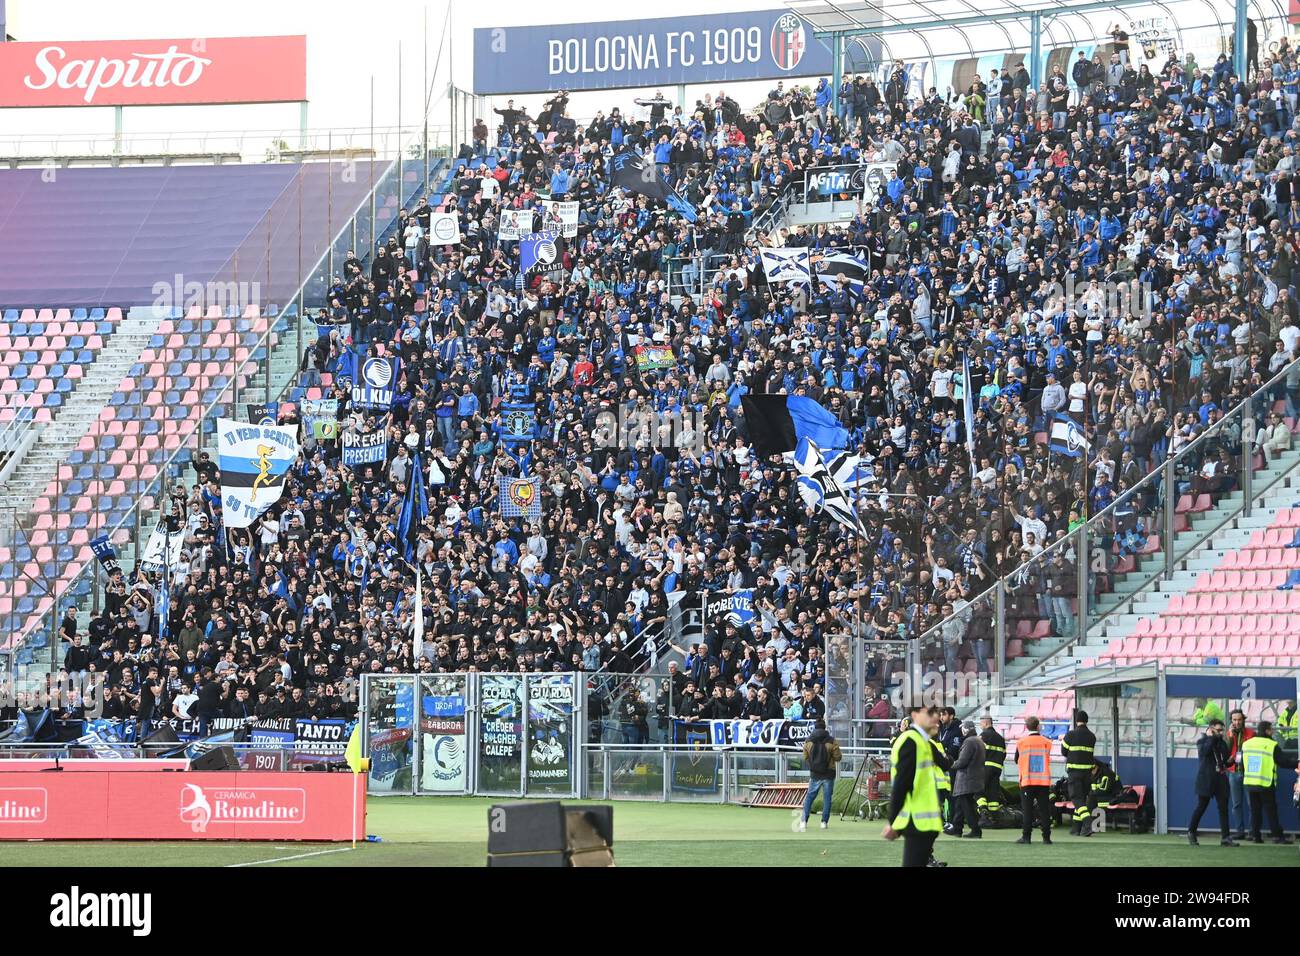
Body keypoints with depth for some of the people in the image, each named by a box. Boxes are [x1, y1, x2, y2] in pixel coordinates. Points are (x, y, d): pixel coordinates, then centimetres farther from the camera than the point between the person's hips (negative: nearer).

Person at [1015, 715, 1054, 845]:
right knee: (1044, 810, 4)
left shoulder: (1022, 742, -3)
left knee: (1027, 810, 0)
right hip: (1044, 781, 2)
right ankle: (1046, 837, 2)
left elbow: (1017, 760, 10)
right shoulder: (1047, 742, 0)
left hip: (1027, 781, -2)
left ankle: (1026, 836, -3)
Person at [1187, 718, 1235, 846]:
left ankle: (1225, 837, -4)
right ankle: (1191, 832, 17)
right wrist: (1211, 737, -12)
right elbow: (1204, 751, -21)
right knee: (1201, 807, 0)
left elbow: (1226, 758, 8)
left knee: (1223, 808, -3)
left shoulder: (1221, 743, 15)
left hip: (1220, 779, 5)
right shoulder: (1202, 741, 1)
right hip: (1206, 780, -5)